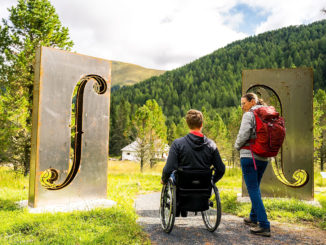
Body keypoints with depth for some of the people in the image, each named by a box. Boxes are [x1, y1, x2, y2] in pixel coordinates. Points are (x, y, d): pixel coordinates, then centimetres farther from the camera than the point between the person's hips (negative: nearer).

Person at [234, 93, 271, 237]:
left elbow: (243, 134, -17)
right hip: (264, 157, 8)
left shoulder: (249, 114, -8)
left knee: (253, 190, -5)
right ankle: (254, 218, 32)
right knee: (256, 188, 20)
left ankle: (264, 225, -8)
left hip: (249, 156, -8)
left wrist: (237, 146, 0)